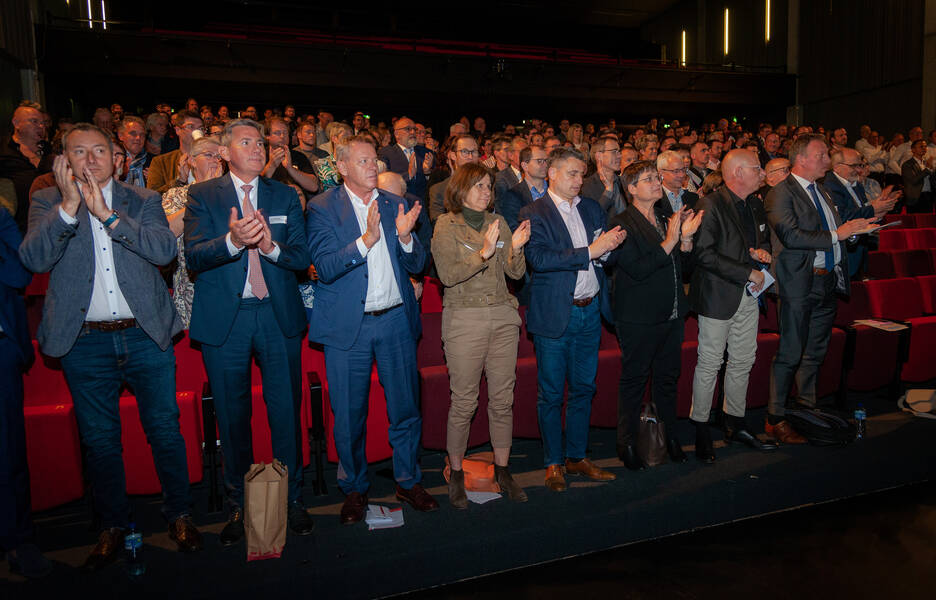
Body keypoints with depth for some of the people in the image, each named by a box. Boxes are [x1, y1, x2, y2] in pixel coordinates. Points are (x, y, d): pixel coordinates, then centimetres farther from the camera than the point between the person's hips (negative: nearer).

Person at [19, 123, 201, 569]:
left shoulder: (143, 201, 5)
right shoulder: (47, 203, 5)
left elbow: (166, 250, -11)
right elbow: (34, 259, -9)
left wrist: (107, 213, -18)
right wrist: (69, 206, -19)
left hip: (145, 335, 0)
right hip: (84, 343, 1)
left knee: (165, 430, 7)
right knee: (99, 440, 12)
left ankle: (179, 515, 26)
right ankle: (113, 526, 30)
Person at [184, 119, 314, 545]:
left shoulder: (285, 196, 10)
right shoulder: (202, 196, 4)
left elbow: (303, 258, 4)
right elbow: (193, 257, -10)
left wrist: (272, 247, -17)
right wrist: (232, 241, -29)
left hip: (278, 316, 1)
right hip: (225, 319, -1)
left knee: (287, 412, 6)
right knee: (232, 416, 10)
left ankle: (292, 498, 23)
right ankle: (238, 505, 27)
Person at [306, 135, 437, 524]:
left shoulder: (395, 204, 9)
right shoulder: (321, 208, -1)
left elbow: (417, 266, 7)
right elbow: (325, 268, -13)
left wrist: (405, 236, -12)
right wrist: (366, 239, -24)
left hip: (396, 320, 3)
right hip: (348, 325, -3)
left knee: (406, 409, 10)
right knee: (349, 415, 7)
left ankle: (408, 482, 30)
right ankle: (354, 488, 28)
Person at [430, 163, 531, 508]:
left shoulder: (498, 222, 11)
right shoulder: (446, 225, -2)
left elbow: (516, 272, 7)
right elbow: (448, 274, -14)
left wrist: (515, 248, -12)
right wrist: (483, 253, -22)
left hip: (503, 316, 5)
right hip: (465, 320, -4)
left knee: (502, 399, 9)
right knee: (464, 402, 1)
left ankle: (502, 469, 23)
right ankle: (456, 473, 18)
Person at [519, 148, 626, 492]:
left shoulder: (591, 209, 12)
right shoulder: (534, 213, -6)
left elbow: (606, 254, 14)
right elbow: (539, 258, -20)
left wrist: (612, 244, -10)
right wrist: (590, 251, -23)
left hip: (590, 311, 6)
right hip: (554, 315, -5)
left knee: (583, 388, 14)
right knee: (551, 393, 4)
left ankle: (576, 457, 28)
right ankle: (553, 463, 20)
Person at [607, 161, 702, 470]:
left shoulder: (668, 218, 12)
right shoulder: (622, 223, -10)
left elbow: (685, 267, 11)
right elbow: (637, 270, -21)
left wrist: (686, 237, -6)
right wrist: (670, 241, -20)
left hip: (671, 315, 7)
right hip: (638, 318, -7)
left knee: (668, 377, 17)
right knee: (634, 380, 4)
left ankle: (670, 437, 32)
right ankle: (627, 444, 18)